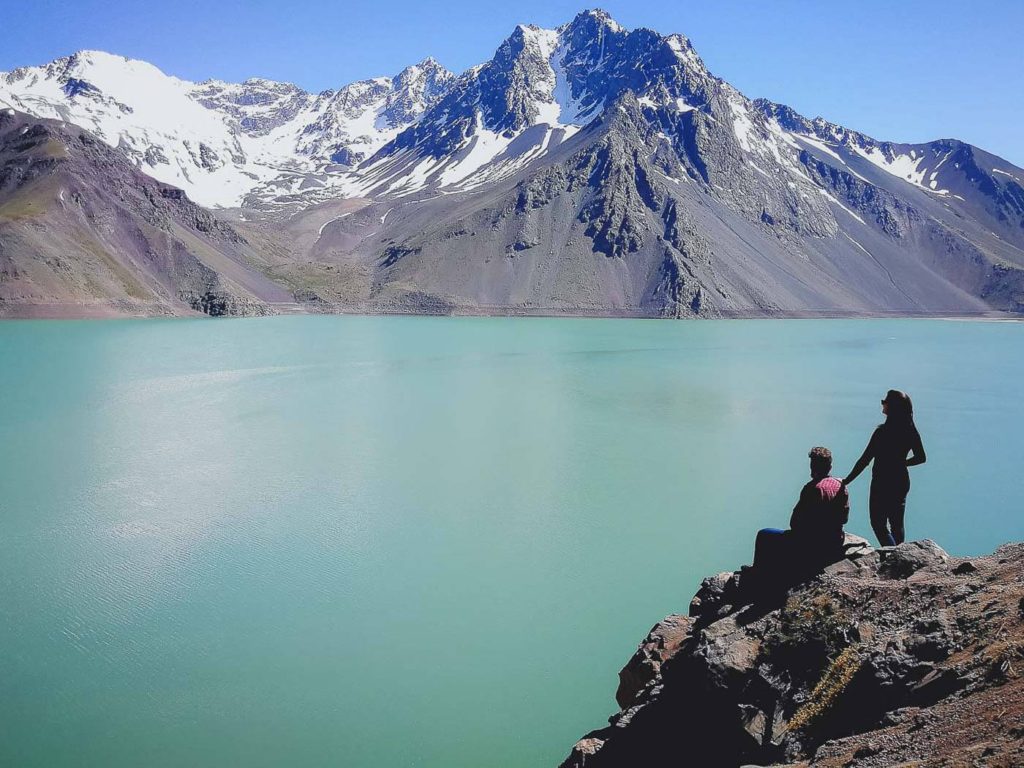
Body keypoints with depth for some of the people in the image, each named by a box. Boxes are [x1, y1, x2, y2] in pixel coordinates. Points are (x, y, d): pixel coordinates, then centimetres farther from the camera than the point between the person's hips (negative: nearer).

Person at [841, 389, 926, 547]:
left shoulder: (883, 431, -21)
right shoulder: (911, 431, -2)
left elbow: (865, 460, -19)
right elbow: (920, 458, 7)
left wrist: (846, 481, -13)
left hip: (882, 482, -7)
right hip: (902, 482, 7)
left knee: (879, 523, 4)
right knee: (897, 524, 18)